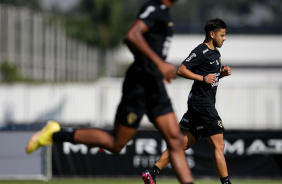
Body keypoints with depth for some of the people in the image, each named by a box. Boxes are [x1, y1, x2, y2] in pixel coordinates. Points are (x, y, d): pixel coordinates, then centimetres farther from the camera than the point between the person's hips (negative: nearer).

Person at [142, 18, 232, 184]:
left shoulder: (215, 53, 18)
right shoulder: (201, 52, -12)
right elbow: (181, 70, -17)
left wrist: (222, 73, 10)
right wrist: (203, 78, -19)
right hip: (202, 103, -10)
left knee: (183, 143, 8)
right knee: (218, 145, -8)